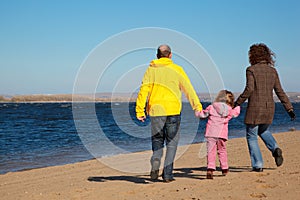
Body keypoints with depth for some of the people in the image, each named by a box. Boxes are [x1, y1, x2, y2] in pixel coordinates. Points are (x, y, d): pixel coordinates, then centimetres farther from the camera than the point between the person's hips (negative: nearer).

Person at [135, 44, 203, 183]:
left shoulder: (151, 70, 5)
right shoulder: (177, 69, 3)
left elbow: (144, 90, -3)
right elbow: (189, 89, 1)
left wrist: (139, 111, -2)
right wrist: (197, 107, 3)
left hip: (155, 110, 1)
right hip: (173, 110, -1)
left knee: (157, 140, 17)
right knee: (171, 142, 9)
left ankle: (155, 161, -10)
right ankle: (167, 174, 5)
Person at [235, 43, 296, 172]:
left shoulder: (251, 70, -6)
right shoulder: (272, 71, 8)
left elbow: (249, 89, -17)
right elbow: (280, 92, 6)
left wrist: (237, 103, -11)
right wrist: (289, 109, 8)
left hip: (254, 108, -5)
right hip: (269, 108, 5)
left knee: (251, 136, 8)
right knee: (263, 131, 28)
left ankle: (258, 165, 3)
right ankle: (275, 149, 4)